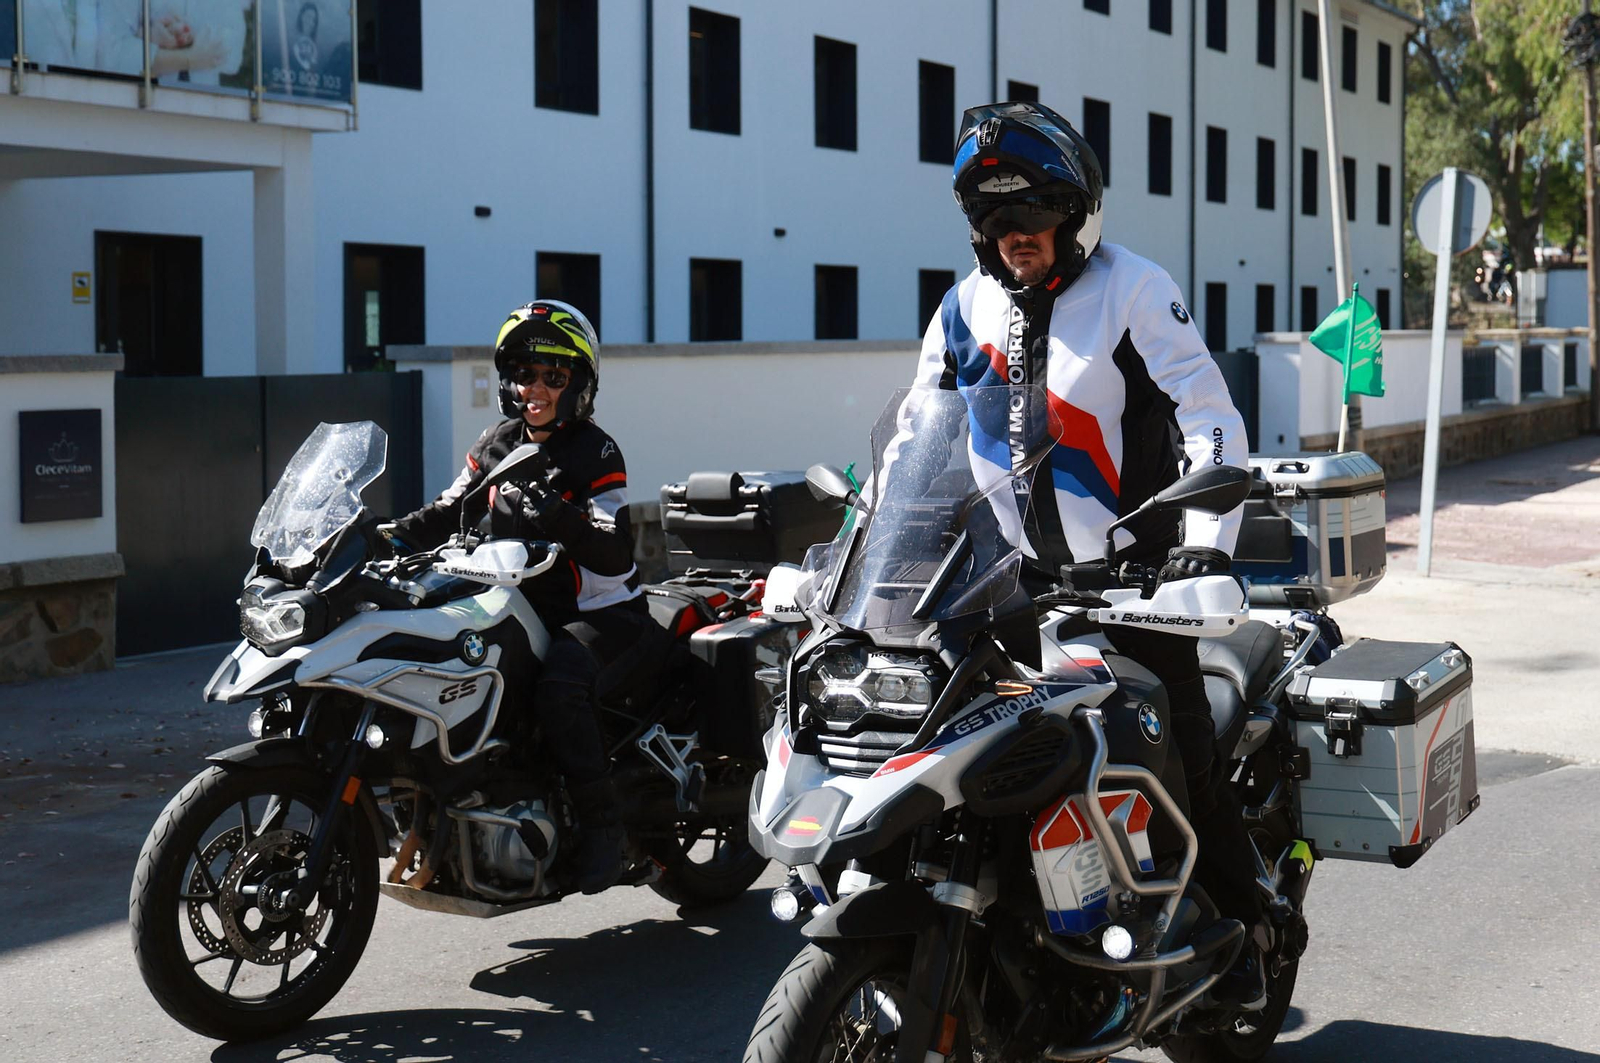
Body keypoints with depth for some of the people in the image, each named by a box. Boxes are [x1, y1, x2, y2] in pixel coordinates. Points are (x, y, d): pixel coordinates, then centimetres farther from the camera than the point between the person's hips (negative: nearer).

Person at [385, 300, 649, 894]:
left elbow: (616, 554, -19)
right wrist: (394, 538, -6)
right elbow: (449, 512, 11)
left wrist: (563, 520, -36)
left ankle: (600, 824, -23)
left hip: (601, 611, -7)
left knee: (557, 686, -33)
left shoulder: (595, 452, -10)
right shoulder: (497, 445, 10)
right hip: (525, 605, 7)